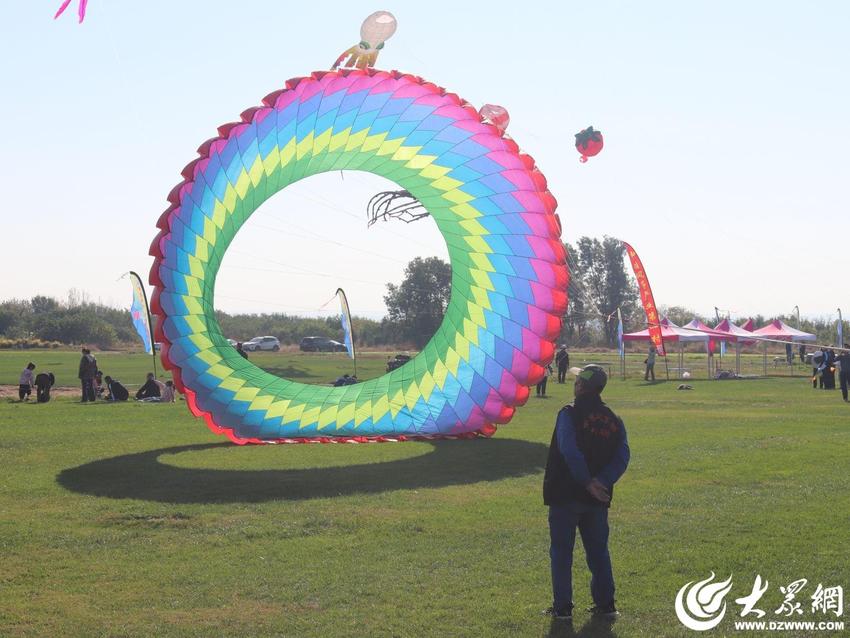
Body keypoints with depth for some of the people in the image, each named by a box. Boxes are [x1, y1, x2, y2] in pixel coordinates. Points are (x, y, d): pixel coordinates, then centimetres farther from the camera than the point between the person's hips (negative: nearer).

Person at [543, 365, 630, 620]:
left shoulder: (569, 414, -12)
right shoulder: (614, 420, 5)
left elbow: (570, 451, -23)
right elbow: (622, 457, -5)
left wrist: (587, 482, -16)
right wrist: (601, 482, -12)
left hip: (565, 495, -5)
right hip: (598, 499, 5)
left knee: (561, 551, 5)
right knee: (598, 551, 16)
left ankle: (562, 607, 7)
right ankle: (605, 604, 17)